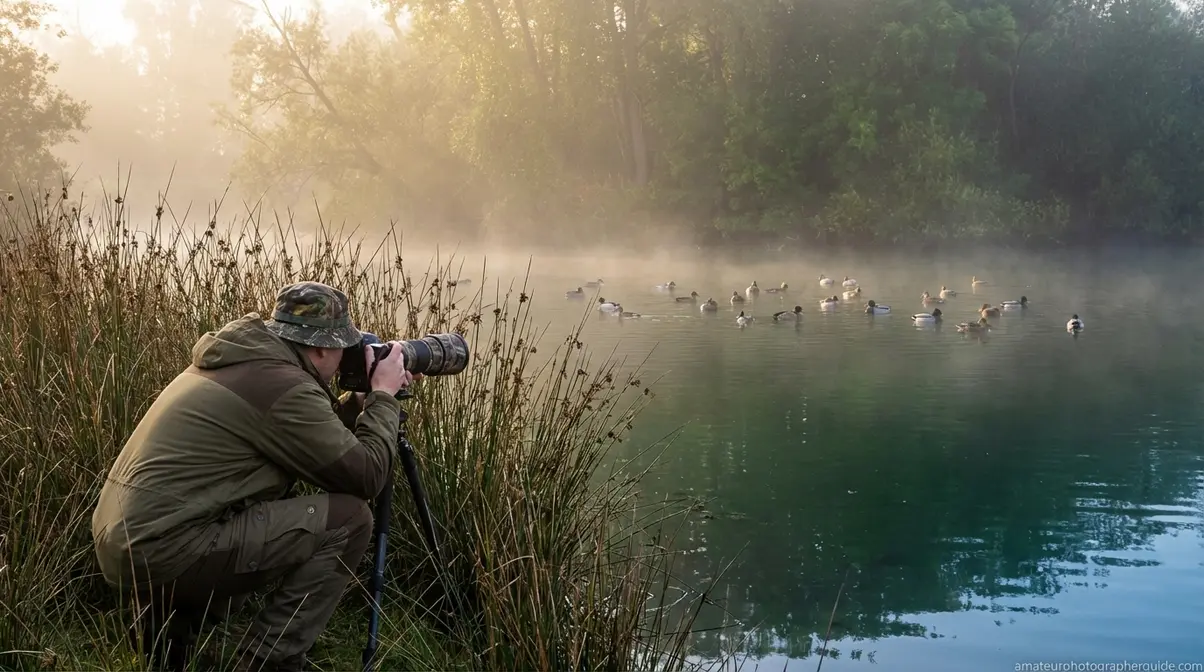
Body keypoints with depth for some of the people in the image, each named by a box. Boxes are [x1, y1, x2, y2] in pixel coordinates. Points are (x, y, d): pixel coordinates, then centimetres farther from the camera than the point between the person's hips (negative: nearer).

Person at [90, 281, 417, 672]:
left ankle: (166, 626, 19)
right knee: (348, 519, -6)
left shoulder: (236, 359, 16)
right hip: (162, 551, -10)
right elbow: (366, 477, -7)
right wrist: (383, 397, 5)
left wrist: (360, 403, 25)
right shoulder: (284, 386, -13)